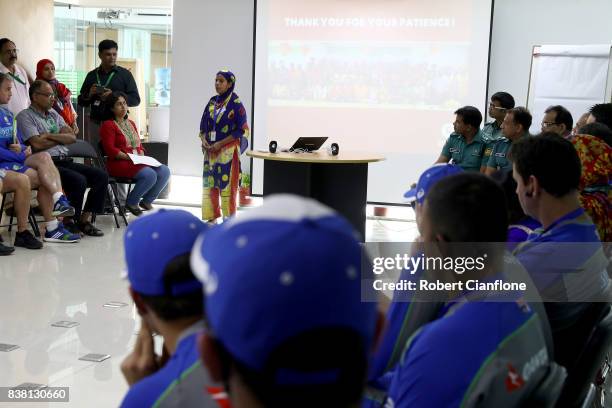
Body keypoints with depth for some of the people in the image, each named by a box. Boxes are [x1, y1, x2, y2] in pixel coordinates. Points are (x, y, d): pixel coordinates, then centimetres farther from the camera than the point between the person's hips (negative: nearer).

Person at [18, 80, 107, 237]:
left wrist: (50, 136, -6)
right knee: (79, 180, -30)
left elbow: (72, 137, 10)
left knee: (101, 175, -10)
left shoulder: (54, 114, 22)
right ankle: (68, 222, -11)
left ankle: (84, 219, -5)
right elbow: (37, 144, -13)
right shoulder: (25, 116, 1)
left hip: (64, 161, 7)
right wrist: (61, 137, 3)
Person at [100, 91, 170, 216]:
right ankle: (131, 202, -9)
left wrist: (141, 156, 1)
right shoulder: (108, 125, -1)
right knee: (150, 174, -31)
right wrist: (128, 157, -19)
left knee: (164, 171, -16)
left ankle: (147, 201, 0)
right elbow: (110, 150, -11)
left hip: (138, 162, 8)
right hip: (118, 163, -8)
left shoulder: (131, 124, 23)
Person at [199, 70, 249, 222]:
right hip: (211, 151, 6)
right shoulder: (212, 102, 9)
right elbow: (203, 126, 15)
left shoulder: (236, 104, -8)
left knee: (227, 184, -4)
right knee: (209, 183, 6)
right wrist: (204, 140, -6)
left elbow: (242, 130, -11)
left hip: (228, 151, -6)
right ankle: (212, 217, 14)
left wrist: (220, 143, -16)